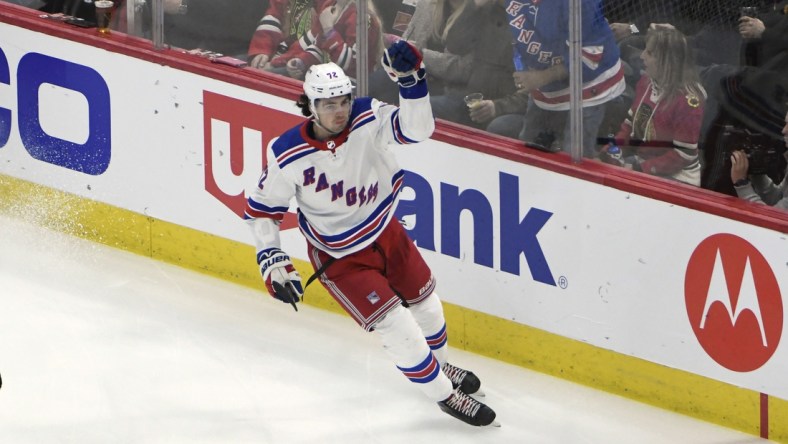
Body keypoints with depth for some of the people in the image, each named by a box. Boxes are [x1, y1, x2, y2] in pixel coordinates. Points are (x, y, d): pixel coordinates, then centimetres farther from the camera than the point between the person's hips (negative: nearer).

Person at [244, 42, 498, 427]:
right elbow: (261, 209, -12)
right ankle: (445, 394, 14)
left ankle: (440, 365, 54)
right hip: (339, 257, -4)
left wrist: (411, 80, -48)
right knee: (398, 328, -9)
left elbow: (416, 128, -35)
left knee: (425, 305, 23)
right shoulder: (289, 156, -25)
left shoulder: (367, 119, -20)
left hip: (385, 232, 4)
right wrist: (271, 262, -17)